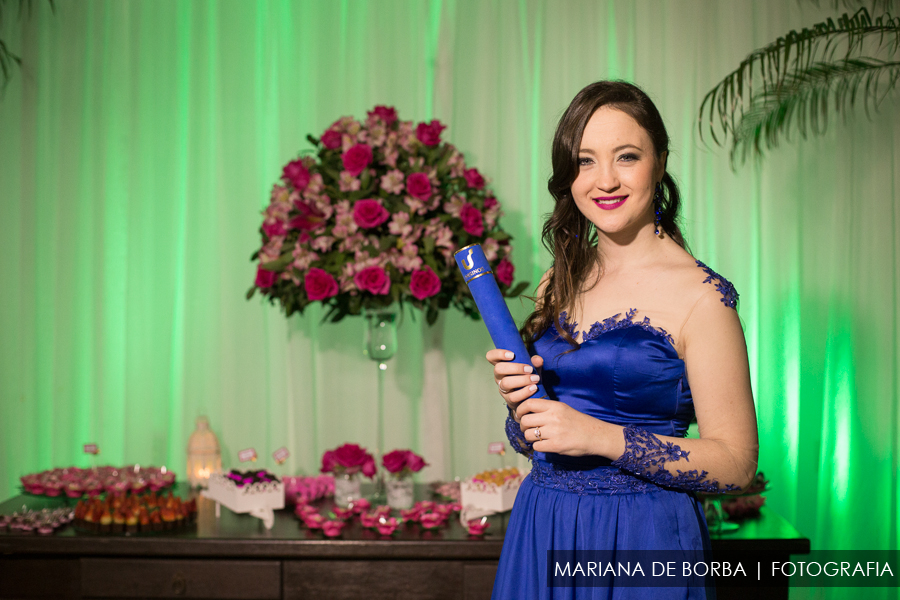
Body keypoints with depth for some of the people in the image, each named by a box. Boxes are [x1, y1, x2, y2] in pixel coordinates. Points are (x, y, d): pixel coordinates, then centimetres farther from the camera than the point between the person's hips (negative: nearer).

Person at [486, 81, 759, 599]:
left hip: (643, 540, -5)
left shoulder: (700, 295, -13)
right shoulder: (559, 283, 5)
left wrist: (602, 437, -22)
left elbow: (736, 463, -14)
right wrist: (520, 405, -9)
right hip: (541, 531, 6)